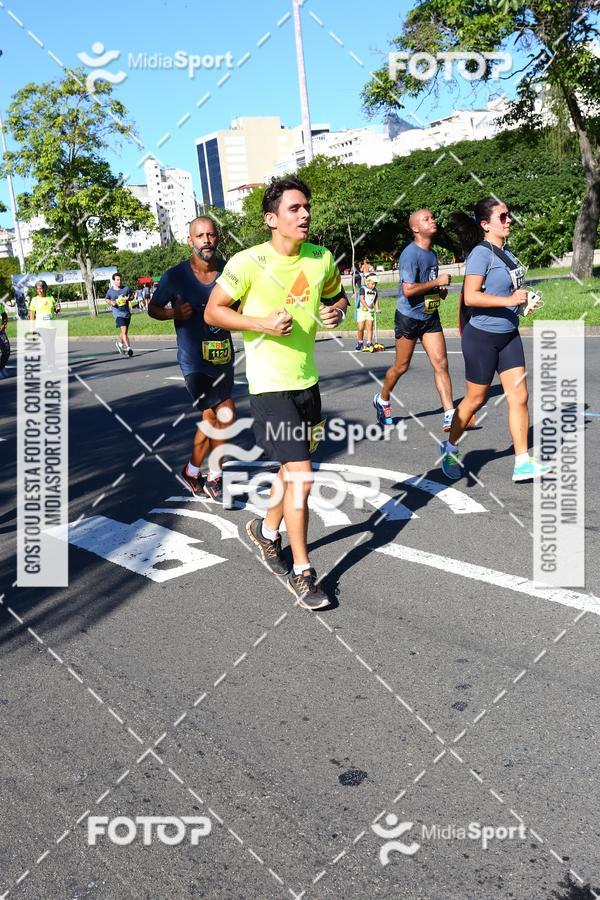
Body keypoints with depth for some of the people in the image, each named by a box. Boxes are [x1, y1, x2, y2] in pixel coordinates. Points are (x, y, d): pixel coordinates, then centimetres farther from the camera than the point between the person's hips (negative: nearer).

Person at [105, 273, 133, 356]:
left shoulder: (126, 288, -2)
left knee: (125, 332, 17)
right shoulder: (110, 291, -3)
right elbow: (106, 299, 15)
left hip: (127, 313, 3)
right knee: (124, 331, -19)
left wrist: (128, 298, -10)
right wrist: (111, 303, -6)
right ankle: (128, 348, -21)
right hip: (118, 313, -3)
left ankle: (119, 343, 44)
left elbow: (131, 296, 13)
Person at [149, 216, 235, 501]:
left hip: (222, 356, 4)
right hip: (194, 359, -4)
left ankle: (193, 471, 33)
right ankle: (214, 478, 9)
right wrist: (174, 312, -17)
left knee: (211, 419, 13)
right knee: (225, 416, -10)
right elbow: (153, 308, 3)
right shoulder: (175, 276, -9)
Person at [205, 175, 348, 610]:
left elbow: (337, 295, 20)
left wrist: (337, 310, -3)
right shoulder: (249, 263, -13)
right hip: (270, 385, -6)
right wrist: (262, 323, -20)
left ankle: (266, 530, 45)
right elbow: (213, 311, -6)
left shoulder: (322, 258, 3)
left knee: (293, 469, 19)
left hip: (308, 381, 7)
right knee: (301, 475, -10)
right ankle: (302, 572, 5)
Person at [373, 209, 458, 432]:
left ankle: (449, 417, -4)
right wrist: (437, 282, -20)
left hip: (431, 317, 7)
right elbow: (408, 289, -27)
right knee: (401, 366, 7)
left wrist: (441, 291, 6)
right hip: (409, 317, -7)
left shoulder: (432, 254, 10)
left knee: (441, 364, -3)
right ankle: (382, 400, 34)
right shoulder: (410, 254, -17)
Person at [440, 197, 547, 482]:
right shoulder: (481, 253, -16)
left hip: (509, 335, 8)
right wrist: (508, 300, -29)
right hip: (482, 336, -7)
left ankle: (523, 463, 5)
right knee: (475, 399, 6)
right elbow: (470, 297, -26)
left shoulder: (507, 252, 9)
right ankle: (450, 448, 28)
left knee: (519, 396, 1)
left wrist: (523, 300, 11)